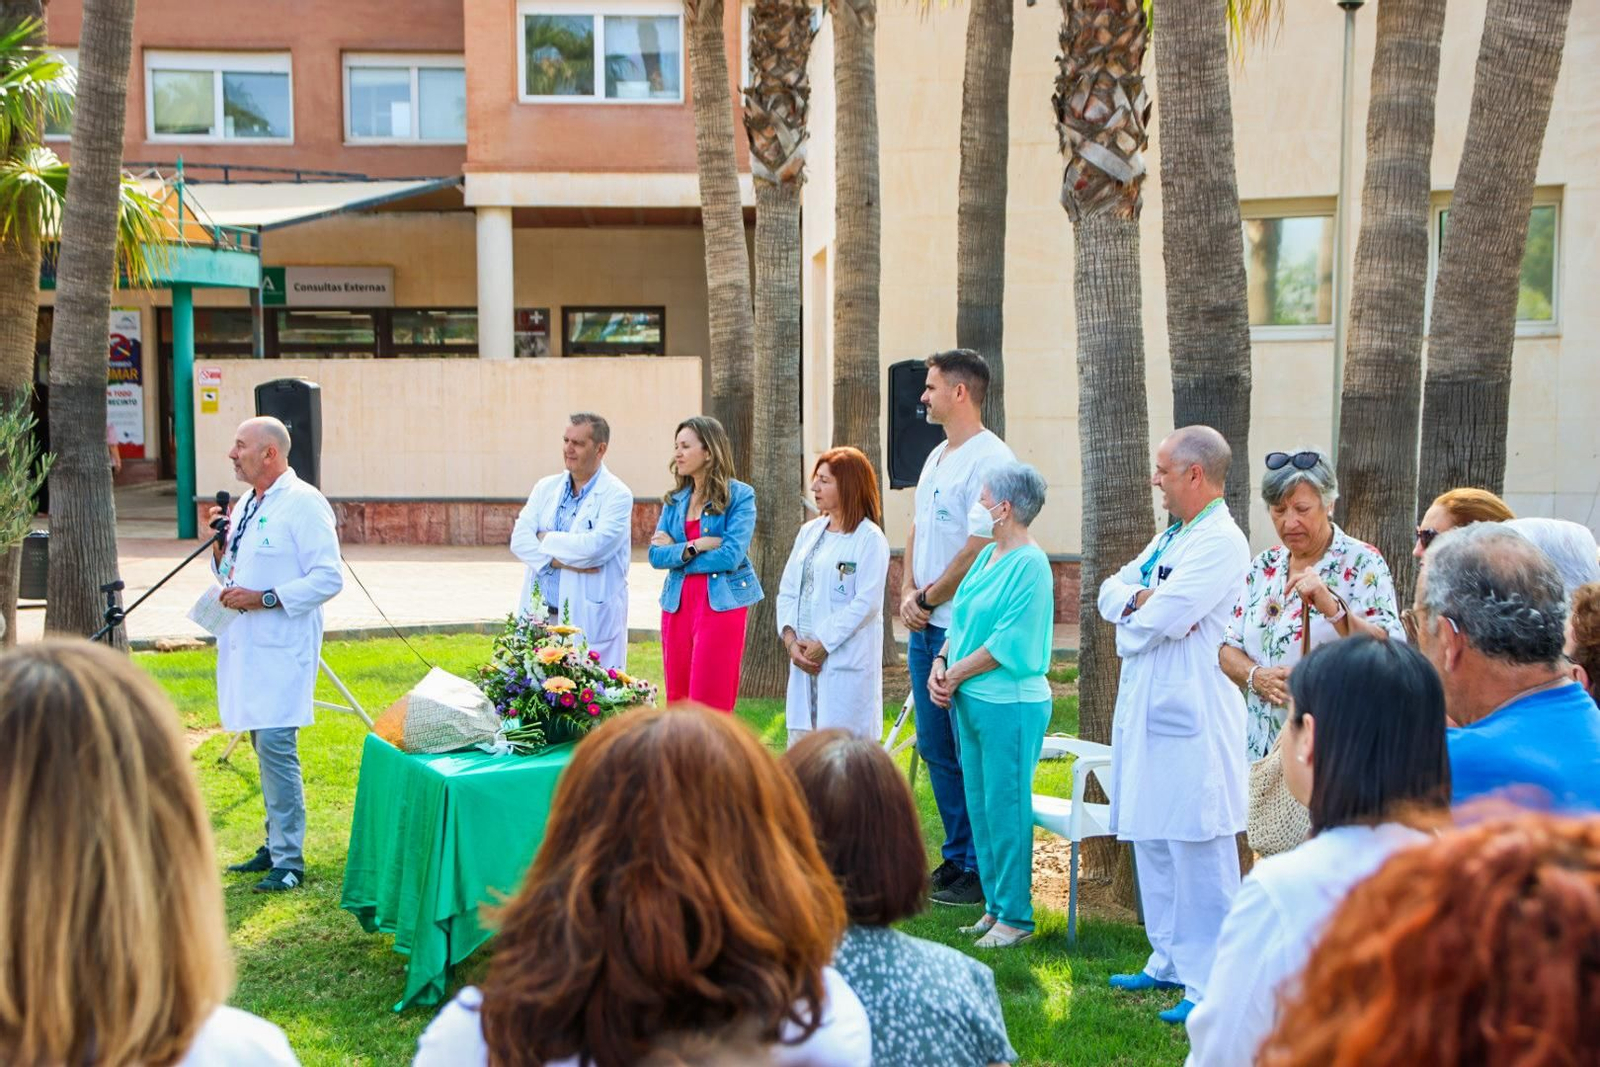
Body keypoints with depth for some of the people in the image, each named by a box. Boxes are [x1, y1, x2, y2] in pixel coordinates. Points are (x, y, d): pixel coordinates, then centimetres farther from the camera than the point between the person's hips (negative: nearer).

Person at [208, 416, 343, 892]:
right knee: (265, 746, 15)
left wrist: (264, 599, -20)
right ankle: (276, 845, 25)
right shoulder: (246, 504, 16)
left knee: (275, 744, -12)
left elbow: (328, 579, -17)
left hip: (281, 647, -9)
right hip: (246, 646, 9)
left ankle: (289, 860, -6)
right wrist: (219, 545, 5)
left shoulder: (304, 504, -11)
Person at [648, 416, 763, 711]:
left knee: (709, 705, -6)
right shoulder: (675, 499, 11)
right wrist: (694, 547, -14)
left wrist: (675, 551, -6)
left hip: (721, 605, -5)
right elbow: (656, 555, 3)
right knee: (677, 700, 7)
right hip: (677, 604, 6)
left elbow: (731, 555, -15)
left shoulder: (739, 496, -4)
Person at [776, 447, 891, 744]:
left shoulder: (869, 538, -7)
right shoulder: (809, 532, 15)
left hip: (847, 661, -7)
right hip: (803, 655, 7)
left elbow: (866, 602, -14)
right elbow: (787, 590, 12)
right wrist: (790, 637, -4)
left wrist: (823, 644, -14)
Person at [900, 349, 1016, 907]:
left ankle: (982, 871, 8)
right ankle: (956, 856, 26)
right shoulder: (937, 457, 16)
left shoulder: (990, 459, -15)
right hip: (924, 628, 9)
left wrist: (929, 598, -10)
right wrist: (907, 594, 3)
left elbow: (979, 549, -20)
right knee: (935, 748, 15)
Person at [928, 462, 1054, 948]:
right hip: (971, 703, 9)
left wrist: (956, 673, -11)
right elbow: (961, 620, 16)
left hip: (1011, 706, -9)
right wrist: (940, 664, 1)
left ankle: (1016, 917, 9)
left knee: (1005, 808, -2)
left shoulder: (1030, 564, -15)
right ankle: (995, 906, 25)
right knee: (980, 806, 14)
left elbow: (1009, 643, -19)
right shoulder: (987, 556, 12)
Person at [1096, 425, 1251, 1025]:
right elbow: (1110, 594, 13)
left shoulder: (1221, 543, -13)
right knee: (1152, 845, 17)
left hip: (1190, 717, -10)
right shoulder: (1170, 538, 18)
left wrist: (1136, 608, 0)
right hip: (1145, 710, 10)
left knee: (1198, 852, -6)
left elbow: (1160, 621, -21)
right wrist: (1144, 599, -7)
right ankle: (1170, 963, 29)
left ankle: (1211, 987, 0)